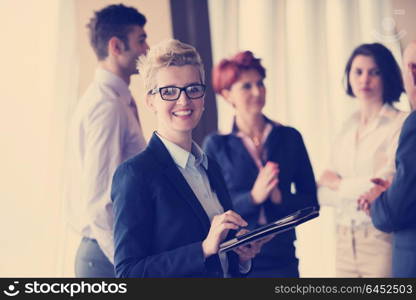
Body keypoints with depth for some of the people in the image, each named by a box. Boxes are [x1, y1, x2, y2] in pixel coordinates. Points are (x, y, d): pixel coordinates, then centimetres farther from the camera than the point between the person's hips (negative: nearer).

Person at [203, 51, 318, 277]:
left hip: (281, 257, 2)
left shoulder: (289, 138, 4)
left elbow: (310, 202, 6)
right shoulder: (216, 145, 0)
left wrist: (280, 198, -12)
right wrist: (253, 197, -16)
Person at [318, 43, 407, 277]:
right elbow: (323, 194, 9)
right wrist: (359, 193, -10)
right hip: (345, 241, 5)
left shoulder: (401, 124, -6)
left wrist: (339, 184, -1)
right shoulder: (347, 129, 12)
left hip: (382, 239, -5)